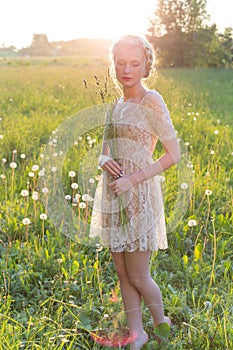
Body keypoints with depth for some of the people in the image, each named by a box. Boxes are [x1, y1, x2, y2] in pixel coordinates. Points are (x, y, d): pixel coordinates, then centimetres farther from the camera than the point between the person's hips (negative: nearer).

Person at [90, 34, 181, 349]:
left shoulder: (152, 101, -10)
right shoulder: (116, 106, 11)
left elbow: (174, 153, -12)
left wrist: (133, 178, -17)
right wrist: (104, 161, -6)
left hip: (138, 195, -7)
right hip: (112, 195, 7)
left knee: (138, 277, 2)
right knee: (123, 274, 12)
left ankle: (162, 323, 29)